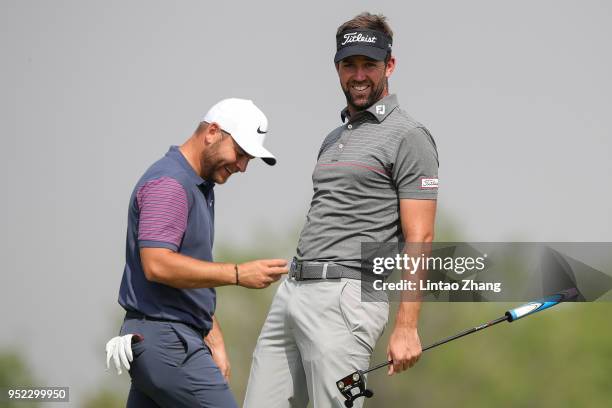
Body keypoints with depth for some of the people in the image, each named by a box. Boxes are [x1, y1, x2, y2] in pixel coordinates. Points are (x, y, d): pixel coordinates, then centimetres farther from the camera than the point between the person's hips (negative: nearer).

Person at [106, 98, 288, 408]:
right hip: (166, 342, -10)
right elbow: (157, 265, -25)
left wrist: (213, 340, 21)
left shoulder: (199, 188, 20)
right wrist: (238, 274, -25)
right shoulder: (168, 184, -13)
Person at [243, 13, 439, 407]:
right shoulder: (334, 138, 23)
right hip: (292, 289, 8)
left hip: (346, 297, -8)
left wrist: (407, 327, -16)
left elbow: (419, 239, -9)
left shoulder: (408, 137, -3)